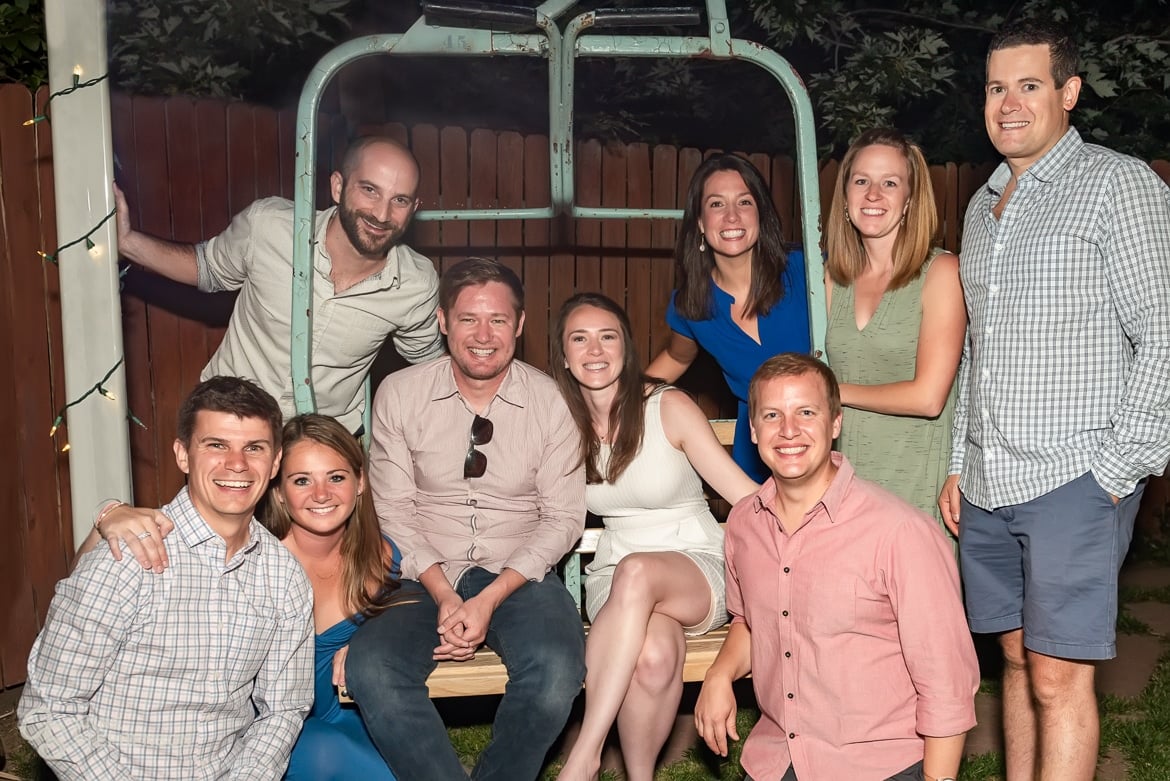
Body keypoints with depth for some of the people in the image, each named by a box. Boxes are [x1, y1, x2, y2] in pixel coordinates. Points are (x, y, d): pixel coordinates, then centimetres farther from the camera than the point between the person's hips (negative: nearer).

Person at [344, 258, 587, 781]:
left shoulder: (551, 401, -1)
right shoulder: (399, 395, 1)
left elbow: (563, 518, -1)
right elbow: (393, 511, 1)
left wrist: (490, 598, -12)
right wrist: (444, 595, -12)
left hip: (520, 577, 0)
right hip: (425, 578, 1)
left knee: (557, 670, -30)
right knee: (369, 668, -29)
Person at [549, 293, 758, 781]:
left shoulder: (669, 408, -6)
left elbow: (746, 495, -6)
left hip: (698, 572, -1)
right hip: (615, 579, 1)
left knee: (636, 572, -38)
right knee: (655, 655, -35)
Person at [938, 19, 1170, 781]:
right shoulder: (985, 204, 17)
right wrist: (959, 464, 15)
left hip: (1074, 481, -6)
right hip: (988, 487, 6)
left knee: (1059, 676, -4)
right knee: (1018, 660, 12)